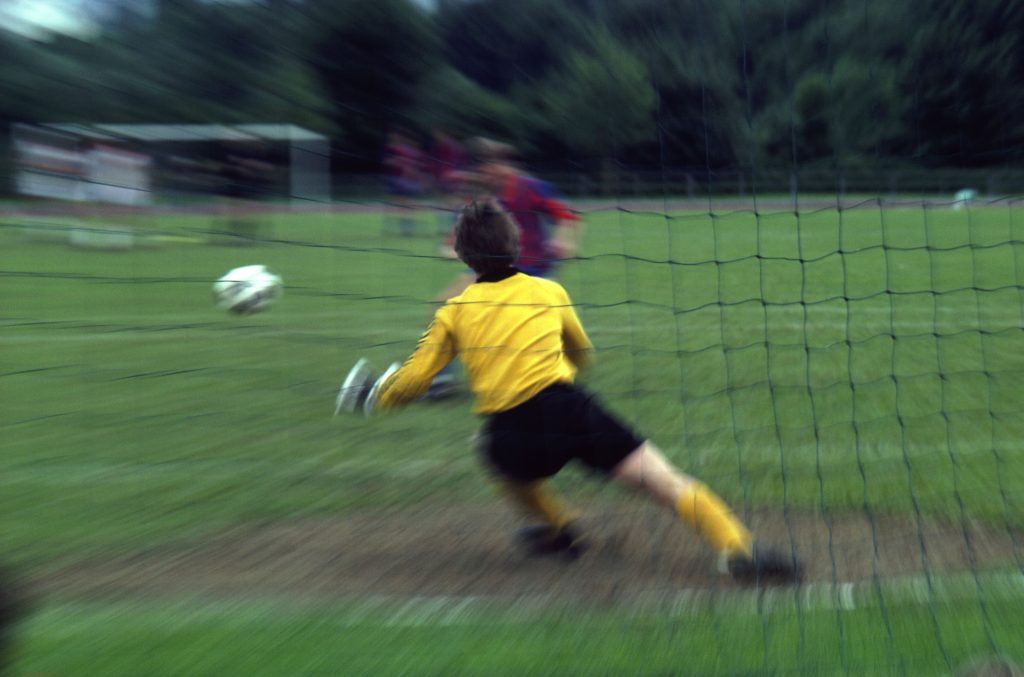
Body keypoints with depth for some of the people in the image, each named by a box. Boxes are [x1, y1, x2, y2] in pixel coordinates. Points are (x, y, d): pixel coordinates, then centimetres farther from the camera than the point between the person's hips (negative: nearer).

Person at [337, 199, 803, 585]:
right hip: (565, 409, 0)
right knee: (664, 481, -5)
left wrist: (375, 395, 33)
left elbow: (412, 381, 13)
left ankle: (558, 526, 37)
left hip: (510, 438, 1)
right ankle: (736, 548, -22)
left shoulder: (454, 311, 15)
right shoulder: (549, 291, 19)